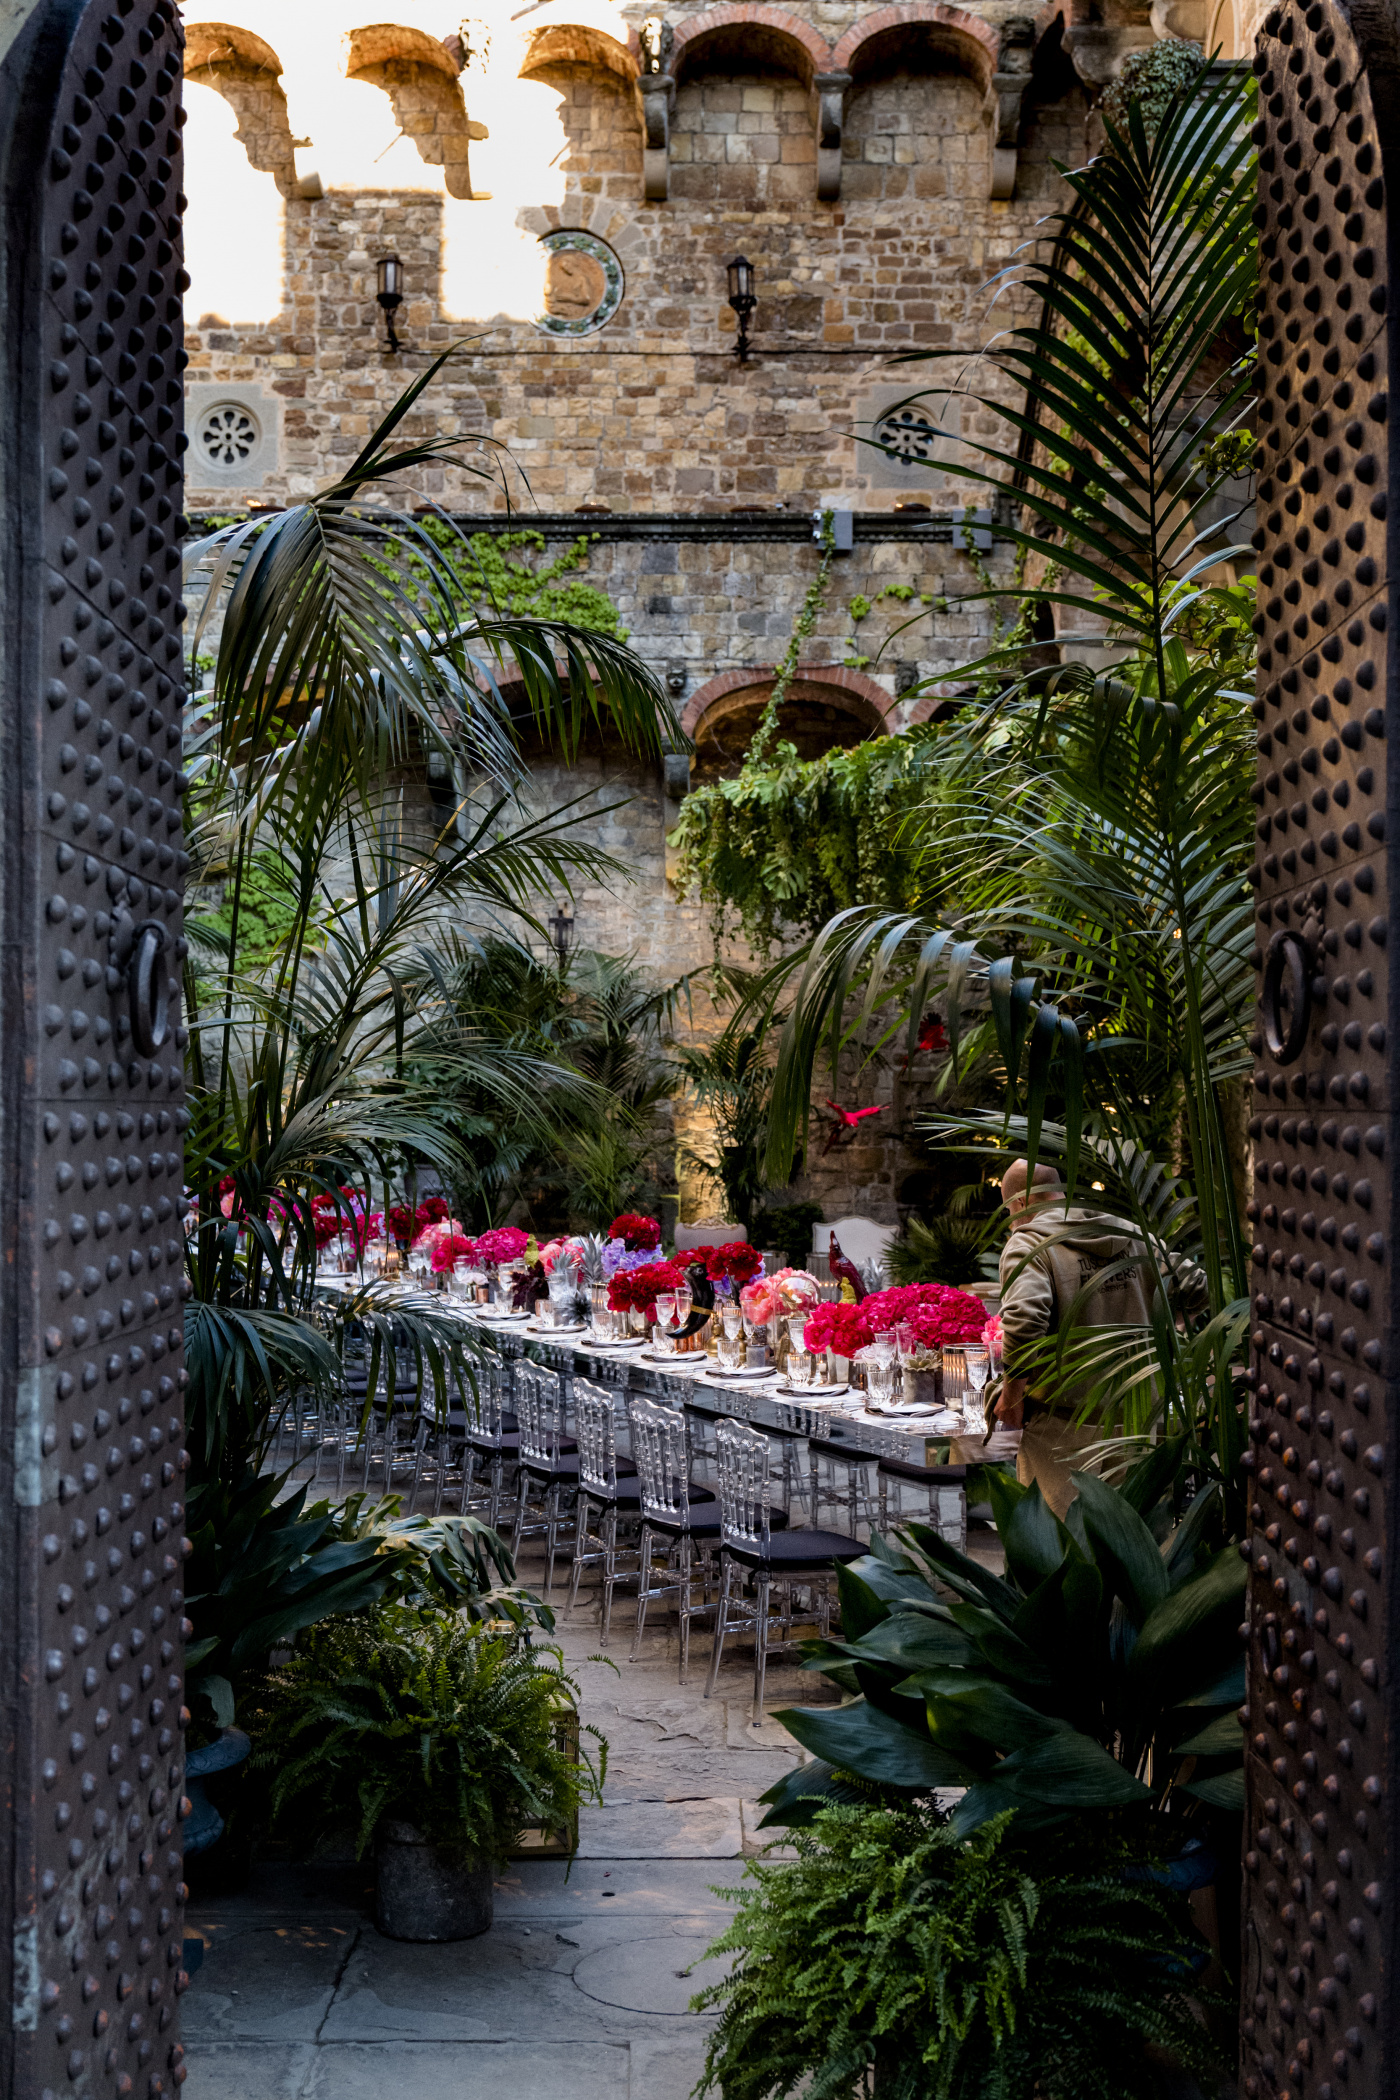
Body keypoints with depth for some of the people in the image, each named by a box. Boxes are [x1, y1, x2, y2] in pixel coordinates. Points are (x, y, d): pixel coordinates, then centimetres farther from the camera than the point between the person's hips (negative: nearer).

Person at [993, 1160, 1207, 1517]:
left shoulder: (1028, 1242, -11)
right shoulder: (1132, 1233, 9)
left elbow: (1023, 1319, -27)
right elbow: (1195, 1287, 8)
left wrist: (1012, 1388, -15)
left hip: (1061, 1419, -6)